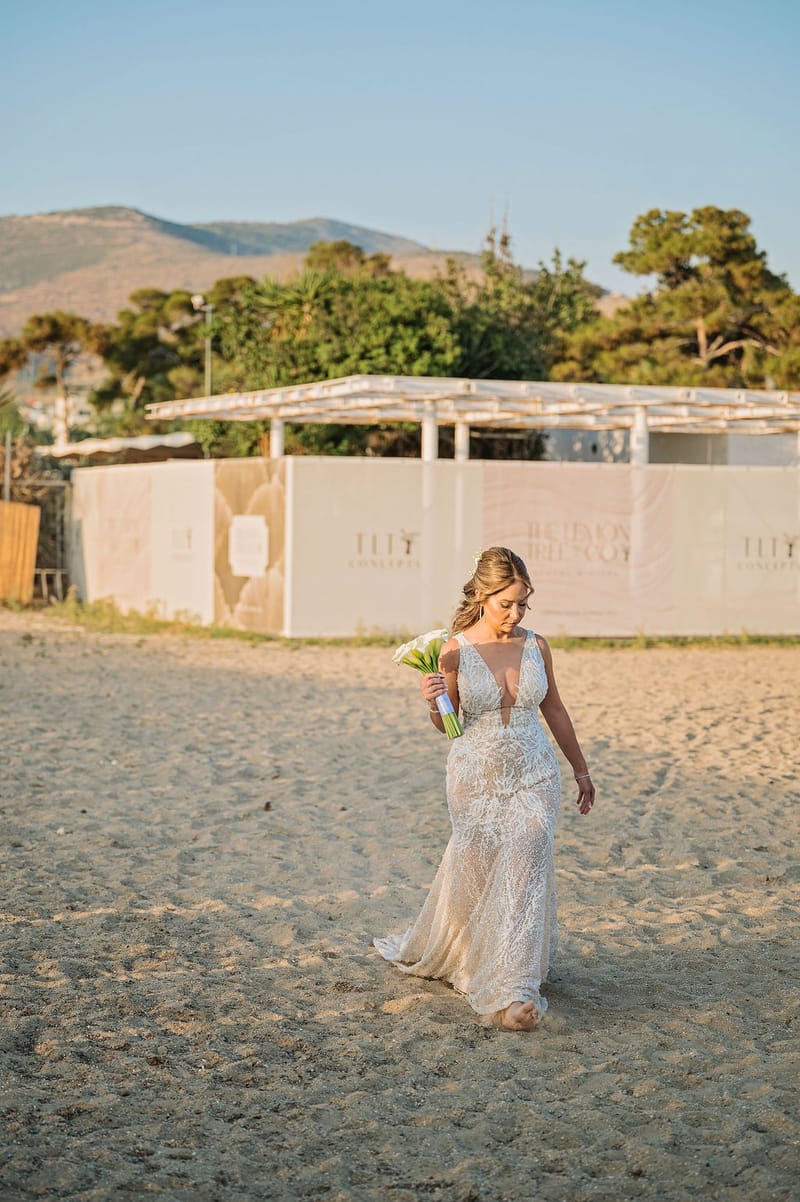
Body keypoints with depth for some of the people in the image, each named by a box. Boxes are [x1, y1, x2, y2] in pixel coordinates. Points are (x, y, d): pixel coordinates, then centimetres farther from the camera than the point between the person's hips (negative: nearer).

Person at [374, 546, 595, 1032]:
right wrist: (434, 702, -24)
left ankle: (514, 992, -8)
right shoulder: (456, 650, -9)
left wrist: (581, 769, 18)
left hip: (534, 776, 1)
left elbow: (554, 709, 12)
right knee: (471, 874, 5)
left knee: (524, 872, -11)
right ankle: (431, 951, 34)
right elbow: (447, 726, -1)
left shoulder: (536, 646, -1)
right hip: (476, 778, -1)